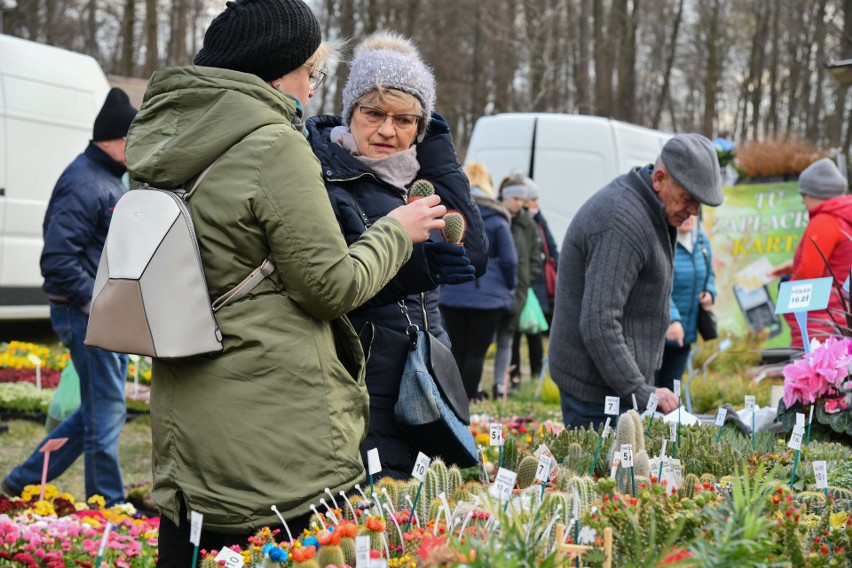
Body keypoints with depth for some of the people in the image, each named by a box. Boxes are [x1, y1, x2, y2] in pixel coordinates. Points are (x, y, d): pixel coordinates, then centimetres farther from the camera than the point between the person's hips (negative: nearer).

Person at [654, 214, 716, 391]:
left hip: (685, 333, 7)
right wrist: (671, 320, -37)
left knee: (669, 391, 12)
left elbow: (708, 274, 23)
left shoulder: (700, 239, 8)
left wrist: (709, 293, 0)